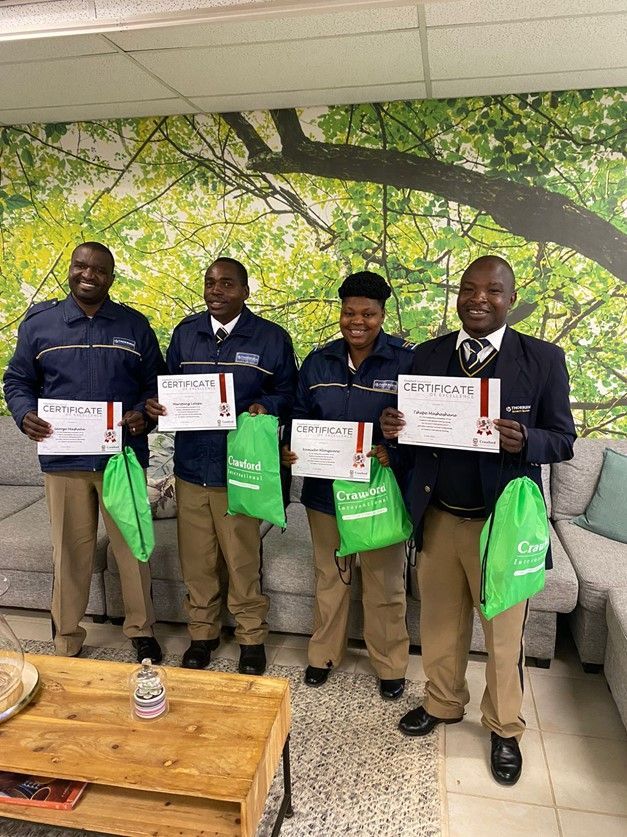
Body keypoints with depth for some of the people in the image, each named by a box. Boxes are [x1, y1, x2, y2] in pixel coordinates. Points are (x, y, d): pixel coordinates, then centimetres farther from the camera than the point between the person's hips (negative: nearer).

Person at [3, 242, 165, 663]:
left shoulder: (135, 325, 5)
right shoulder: (39, 322, 6)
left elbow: (157, 383, 9)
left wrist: (144, 415, -11)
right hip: (64, 458, 0)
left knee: (133, 548, 8)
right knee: (70, 553, 9)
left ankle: (142, 631, 27)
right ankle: (67, 642, 27)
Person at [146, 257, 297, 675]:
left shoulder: (272, 337, -1)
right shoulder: (185, 332, 8)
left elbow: (288, 392, 2)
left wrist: (265, 407, -19)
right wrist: (156, 403, -8)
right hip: (191, 465, 3)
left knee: (244, 560, 7)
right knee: (196, 559, 13)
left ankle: (252, 638, 29)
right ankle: (202, 632, 34)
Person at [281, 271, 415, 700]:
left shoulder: (406, 360, -9)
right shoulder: (318, 361, 4)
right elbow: (300, 415, 9)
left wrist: (391, 449, -27)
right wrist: (289, 447, -11)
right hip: (325, 487, 4)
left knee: (384, 581, 12)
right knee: (329, 575, 19)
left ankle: (390, 664, 34)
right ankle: (324, 653, 40)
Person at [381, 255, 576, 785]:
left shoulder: (542, 359, -6)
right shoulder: (428, 355, 3)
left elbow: (564, 439, -5)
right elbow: (415, 426, 8)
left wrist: (525, 439, -27)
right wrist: (394, 428, -15)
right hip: (438, 518, 3)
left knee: (504, 635, 16)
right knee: (440, 623, 20)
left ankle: (505, 729, 40)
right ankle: (443, 703, 45)